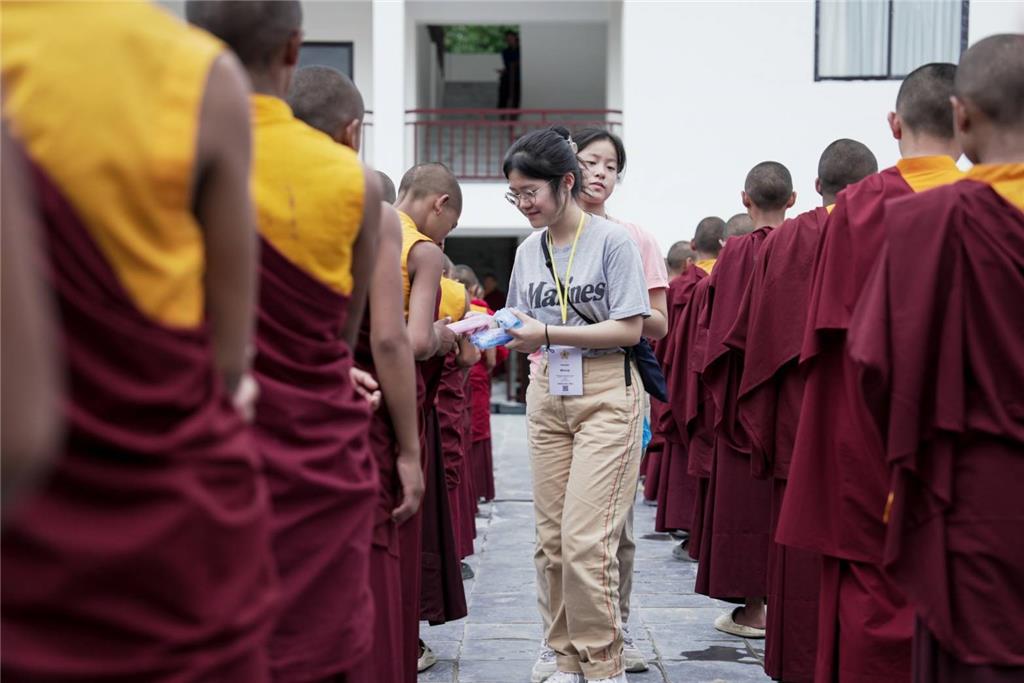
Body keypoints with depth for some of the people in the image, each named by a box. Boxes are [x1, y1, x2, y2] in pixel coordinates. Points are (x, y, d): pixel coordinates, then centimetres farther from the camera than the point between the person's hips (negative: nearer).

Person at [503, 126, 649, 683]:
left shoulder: (612, 241, -8)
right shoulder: (528, 251, 10)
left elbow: (630, 329, -13)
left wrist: (547, 334, -18)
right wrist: (504, 333, -6)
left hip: (606, 395, -6)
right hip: (547, 396, 6)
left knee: (585, 539, -12)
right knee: (552, 538, 6)